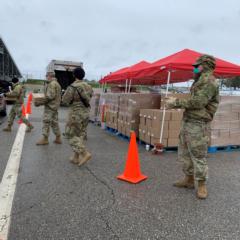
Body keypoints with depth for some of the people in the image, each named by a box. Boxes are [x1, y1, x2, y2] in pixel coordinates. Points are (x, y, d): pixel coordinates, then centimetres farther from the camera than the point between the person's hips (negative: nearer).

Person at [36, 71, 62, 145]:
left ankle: (45, 139, 0)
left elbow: (50, 96, -22)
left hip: (50, 106, -10)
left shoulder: (52, 84, -14)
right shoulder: (57, 83, 18)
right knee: (54, 122, 13)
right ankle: (58, 138, 17)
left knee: (46, 122, -5)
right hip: (55, 105, 10)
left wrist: (41, 103, -18)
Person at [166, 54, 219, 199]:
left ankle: (202, 185, 10)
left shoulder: (209, 81, -13)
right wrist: (175, 104, 7)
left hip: (198, 125, -10)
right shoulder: (201, 81, 19)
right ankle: (189, 179, 27)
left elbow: (197, 103, -22)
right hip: (187, 122, 10)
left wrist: (176, 102, -15)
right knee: (185, 153, 15)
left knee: (199, 156, -2)